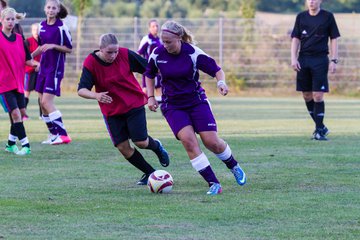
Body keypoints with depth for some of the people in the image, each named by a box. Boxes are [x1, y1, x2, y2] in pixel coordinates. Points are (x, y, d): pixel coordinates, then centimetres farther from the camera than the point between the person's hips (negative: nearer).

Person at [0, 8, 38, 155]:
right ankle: (25, 145, -10)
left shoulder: (19, 39, 8)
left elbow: (27, 59, 10)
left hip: (18, 82, 6)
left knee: (21, 113, 7)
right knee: (15, 113, -14)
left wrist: (34, 64, -6)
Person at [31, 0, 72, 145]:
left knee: (47, 102, -15)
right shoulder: (42, 25, 8)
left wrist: (53, 46, -20)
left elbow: (69, 49, -8)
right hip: (44, 67, 7)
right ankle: (53, 134, 17)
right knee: (43, 103, 7)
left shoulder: (62, 27, -11)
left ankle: (62, 134, -14)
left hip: (55, 68, -7)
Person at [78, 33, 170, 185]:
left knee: (141, 142, -7)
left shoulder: (125, 54, -16)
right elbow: (81, 90, -21)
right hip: (112, 110, 1)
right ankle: (150, 172, 19)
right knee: (123, 147, -1)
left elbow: (148, 68, -4)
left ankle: (157, 147, 30)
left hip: (134, 104, -1)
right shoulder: (91, 63, -17)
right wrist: (96, 96, -41)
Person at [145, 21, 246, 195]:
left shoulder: (193, 53, -15)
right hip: (172, 107, 1)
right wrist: (150, 97, 3)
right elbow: (149, 75, 13)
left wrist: (221, 82, -30)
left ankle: (234, 166, 28)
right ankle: (213, 184, -16)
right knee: (188, 139, -20)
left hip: (197, 101, -1)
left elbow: (216, 70, -9)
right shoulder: (157, 54, -6)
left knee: (211, 142, -7)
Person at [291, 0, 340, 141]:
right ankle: (321, 127, 18)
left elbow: (334, 39, 4)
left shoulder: (328, 17, 2)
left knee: (318, 96, -9)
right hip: (303, 59, 4)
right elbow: (295, 39, 10)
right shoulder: (301, 17, 9)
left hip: (320, 60, -4)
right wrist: (294, 58, -1)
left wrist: (334, 60, -3)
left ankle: (319, 130, -3)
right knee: (307, 96, 5)